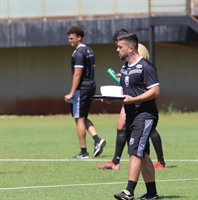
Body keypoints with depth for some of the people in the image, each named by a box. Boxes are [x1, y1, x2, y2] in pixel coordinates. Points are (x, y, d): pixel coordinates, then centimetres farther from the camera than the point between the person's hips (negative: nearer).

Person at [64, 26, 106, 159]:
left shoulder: (78, 53, -14)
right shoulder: (89, 51, 15)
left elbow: (77, 74, -19)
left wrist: (71, 93, -18)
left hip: (81, 88, -9)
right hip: (91, 87, 9)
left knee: (79, 119, -3)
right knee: (83, 118, 16)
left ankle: (83, 152, -1)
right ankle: (97, 140, -2)